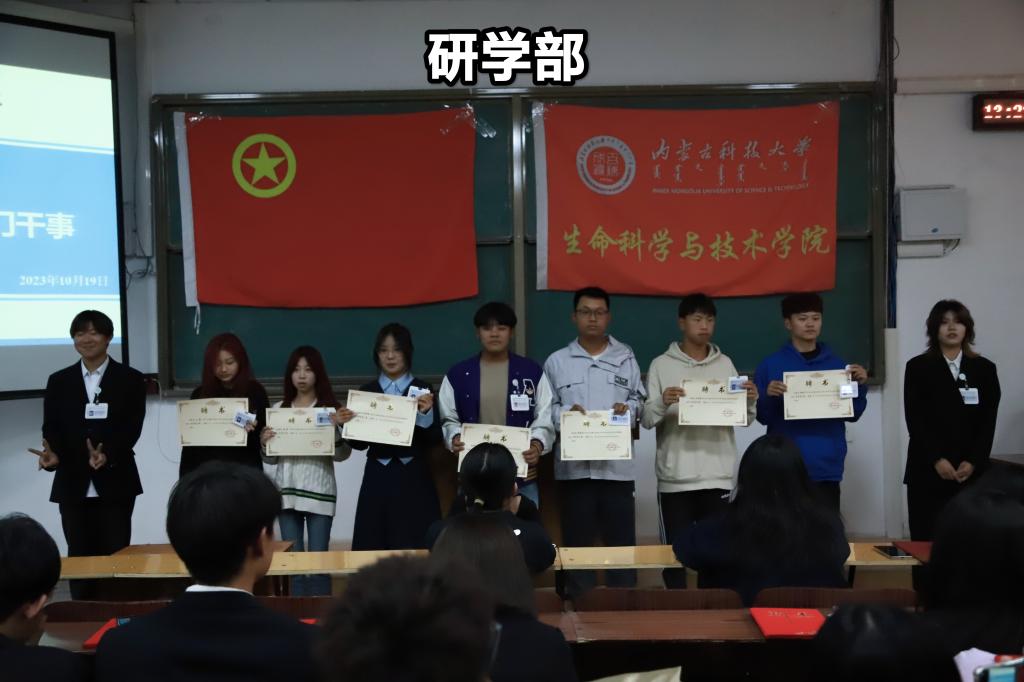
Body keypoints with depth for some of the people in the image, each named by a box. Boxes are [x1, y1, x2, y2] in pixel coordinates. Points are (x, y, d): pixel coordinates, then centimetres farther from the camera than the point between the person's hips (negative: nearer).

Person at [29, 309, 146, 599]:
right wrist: (53, 454, -17)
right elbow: (51, 427, 5)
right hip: (73, 483, 2)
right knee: (79, 558, 7)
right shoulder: (59, 381, 11)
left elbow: (132, 427, -6)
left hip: (116, 483, -2)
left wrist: (108, 455, -24)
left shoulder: (131, 380, 3)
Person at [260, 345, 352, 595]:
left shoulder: (331, 408, 0)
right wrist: (264, 443, -7)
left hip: (319, 490, -3)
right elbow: (271, 458, 12)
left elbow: (342, 455, -4)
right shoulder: (279, 410, 10)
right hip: (287, 489, 3)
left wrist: (338, 429, -20)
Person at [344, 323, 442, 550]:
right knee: (374, 547, 2)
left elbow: (435, 439, -4)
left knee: (414, 548, -2)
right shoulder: (366, 391, 8)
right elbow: (360, 443, 7)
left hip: (414, 478, -2)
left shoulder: (423, 390, 3)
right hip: (378, 479, 2)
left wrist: (427, 412, -20)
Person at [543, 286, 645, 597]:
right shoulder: (556, 361, 7)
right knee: (577, 543, 6)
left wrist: (628, 408, -11)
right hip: (574, 467, -1)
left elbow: (640, 402, 10)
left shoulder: (626, 359, 11)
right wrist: (565, 412, -15)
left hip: (617, 466, 1)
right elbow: (545, 410, 3)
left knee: (622, 543, 5)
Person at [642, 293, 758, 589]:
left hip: (717, 475, 2)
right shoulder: (661, 365, 0)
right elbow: (647, 420, -5)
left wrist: (750, 401, -12)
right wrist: (662, 403, -24)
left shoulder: (725, 364, 9)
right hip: (675, 476, -2)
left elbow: (744, 419, 8)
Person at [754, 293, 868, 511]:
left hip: (826, 467, 2)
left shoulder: (837, 364, 7)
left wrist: (860, 386, -7)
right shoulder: (771, 365, 0)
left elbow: (852, 414, 8)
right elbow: (762, 417, -1)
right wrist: (769, 397, -20)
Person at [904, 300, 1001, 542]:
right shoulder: (917, 367, 4)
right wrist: (936, 460, -13)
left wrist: (973, 462, -8)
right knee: (925, 539, -2)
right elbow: (915, 419, -3)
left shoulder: (984, 369, 10)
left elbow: (988, 422, 4)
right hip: (927, 470, -1)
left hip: (972, 471, 1)